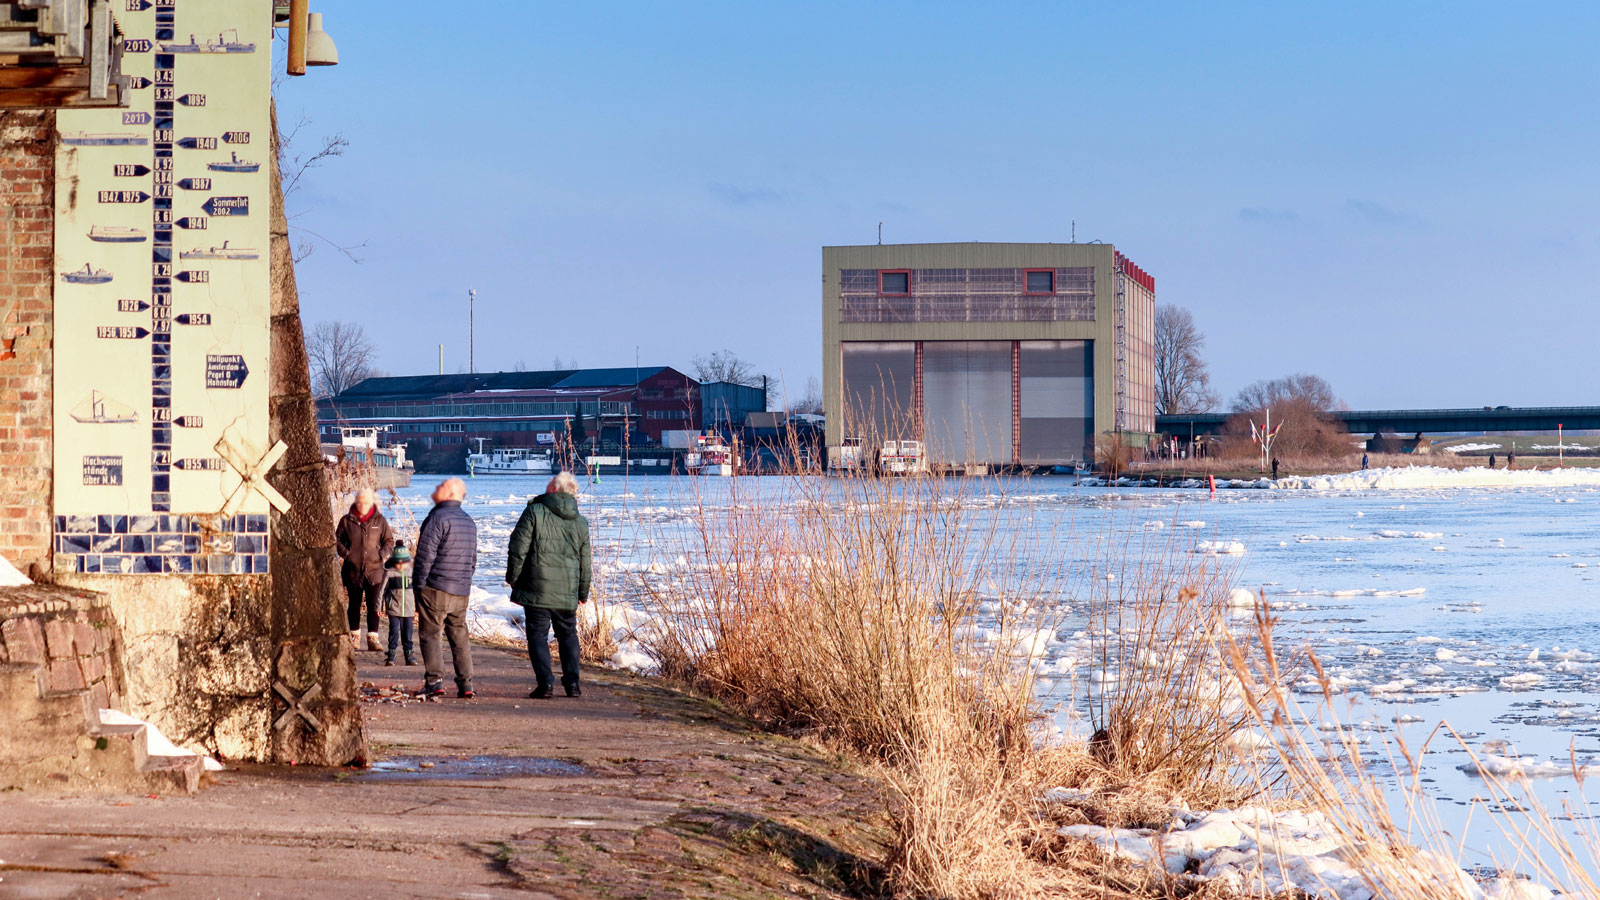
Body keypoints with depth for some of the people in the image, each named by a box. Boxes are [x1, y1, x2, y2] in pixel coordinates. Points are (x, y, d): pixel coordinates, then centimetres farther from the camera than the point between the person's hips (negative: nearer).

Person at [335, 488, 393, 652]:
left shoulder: (380, 520, 4)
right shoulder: (347, 521, 1)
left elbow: (389, 541, 12)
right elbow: (337, 540, 9)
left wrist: (382, 554, -4)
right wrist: (346, 553, -5)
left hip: (374, 570, 0)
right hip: (353, 570, 0)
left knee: (373, 605, -7)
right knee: (354, 605, 9)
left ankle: (373, 639, -5)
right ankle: (355, 636, 23)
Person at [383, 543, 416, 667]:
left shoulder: (411, 573, 5)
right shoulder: (390, 573, -4)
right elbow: (383, 590, 1)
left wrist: (418, 606, 18)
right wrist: (381, 605, -1)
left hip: (408, 608, 3)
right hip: (393, 608, -3)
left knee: (407, 631, 6)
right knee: (394, 631, -6)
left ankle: (409, 654, 13)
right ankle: (391, 655, -1)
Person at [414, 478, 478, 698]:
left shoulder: (438, 517, -12)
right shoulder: (469, 521, 14)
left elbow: (426, 554, -14)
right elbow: (473, 558, 20)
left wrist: (419, 583, -8)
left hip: (435, 588, -7)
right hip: (461, 592, 7)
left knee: (429, 635, -1)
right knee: (459, 637, 10)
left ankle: (434, 681, -7)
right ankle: (465, 684, 7)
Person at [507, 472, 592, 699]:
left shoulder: (534, 512, -8)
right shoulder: (580, 522, 7)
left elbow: (518, 548, -10)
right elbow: (585, 562, 13)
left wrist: (513, 577, 3)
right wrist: (583, 592, 24)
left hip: (536, 588, -4)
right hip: (567, 591, 4)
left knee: (538, 635, 2)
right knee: (568, 634, 16)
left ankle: (544, 682, -7)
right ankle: (572, 682, 10)